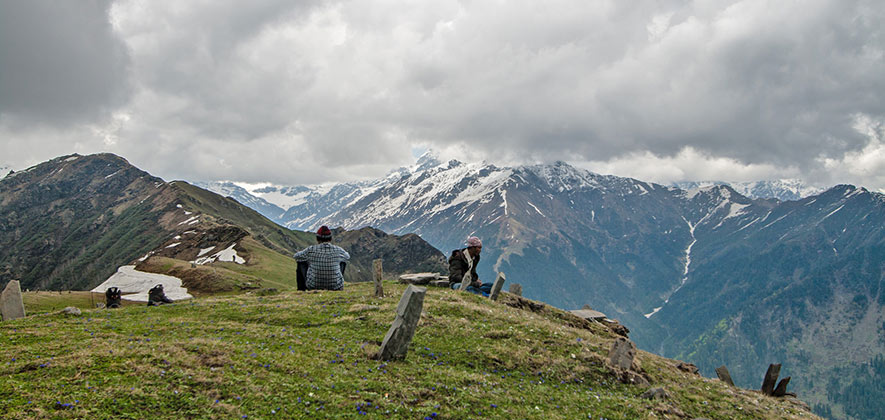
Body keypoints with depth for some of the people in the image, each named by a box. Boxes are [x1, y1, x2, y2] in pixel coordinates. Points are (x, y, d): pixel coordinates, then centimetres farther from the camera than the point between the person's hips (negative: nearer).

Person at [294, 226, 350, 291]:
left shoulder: (311, 250, -12)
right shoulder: (338, 250, -9)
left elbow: (296, 256, 7)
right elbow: (347, 256, 14)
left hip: (313, 286, -1)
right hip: (335, 287, 1)